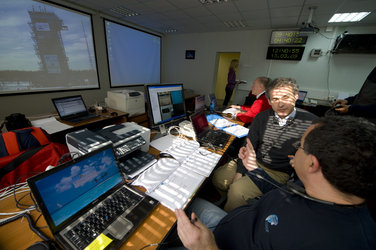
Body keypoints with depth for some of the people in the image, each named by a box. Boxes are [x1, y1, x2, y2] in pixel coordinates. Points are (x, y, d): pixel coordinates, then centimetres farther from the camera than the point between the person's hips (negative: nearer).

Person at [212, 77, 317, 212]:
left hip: (279, 172, -4)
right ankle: (230, 201, 29)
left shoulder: (310, 122, -12)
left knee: (237, 190, -21)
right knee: (218, 177, -2)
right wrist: (238, 174, -7)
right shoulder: (262, 117, -2)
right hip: (253, 162, 4)